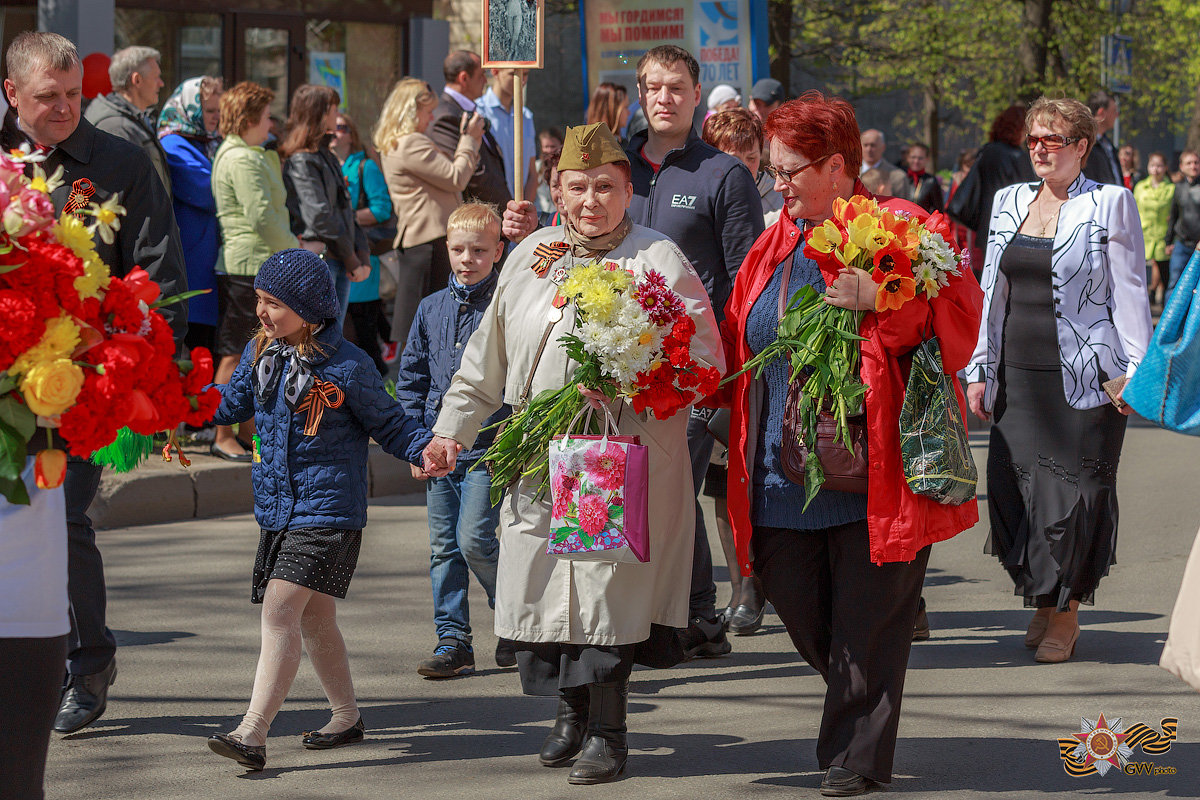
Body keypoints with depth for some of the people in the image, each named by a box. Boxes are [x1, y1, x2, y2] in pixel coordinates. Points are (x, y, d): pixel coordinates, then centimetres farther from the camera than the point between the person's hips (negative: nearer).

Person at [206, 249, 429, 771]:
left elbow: (388, 424, -2)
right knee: (313, 619, 16)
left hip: (327, 513, -7)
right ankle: (346, 716, 33)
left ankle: (252, 733, -20)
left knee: (279, 611, -16)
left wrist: (425, 449, -20)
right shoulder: (260, 355, 6)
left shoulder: (347, 366, -11)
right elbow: (231, 405, 21)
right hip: (277, 510, 7)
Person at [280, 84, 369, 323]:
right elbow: (318, 217, -15)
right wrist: (351, 259, -10)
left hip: (340, 265, 9)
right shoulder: (300, 160, -9)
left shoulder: (327, 157, 20)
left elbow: (346, 211, 19)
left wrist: (362, 256, 5)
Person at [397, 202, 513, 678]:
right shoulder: (432, 309, 10)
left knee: (474, 539, -13)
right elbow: (412, 379, 16)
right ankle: (453, 641, 13)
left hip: (487, 451, -6)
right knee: (443, 548, 7)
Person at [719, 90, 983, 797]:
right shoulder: (774, 247, 15)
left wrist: (880, 299, -25)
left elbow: (961, 310, -13)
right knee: (796, 603, 8)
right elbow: (738, 347, 21)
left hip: (868, 468, -6)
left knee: (866, 620, -1)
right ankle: (859, 705, 32)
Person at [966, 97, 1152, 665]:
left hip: (1083, 377, -5)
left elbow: (1130, 294, -3)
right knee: (1013, 485, 0)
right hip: (1018, 376, 5)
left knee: (1071, 491, -3)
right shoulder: (1010, 203, 13)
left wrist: (1136, 373, -9)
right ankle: (1041, 602, 18)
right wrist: (979, 370, 12)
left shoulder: (1109, 204, -2)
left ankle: (1066, 614, 10)